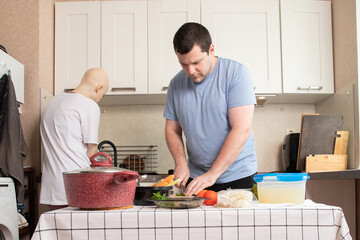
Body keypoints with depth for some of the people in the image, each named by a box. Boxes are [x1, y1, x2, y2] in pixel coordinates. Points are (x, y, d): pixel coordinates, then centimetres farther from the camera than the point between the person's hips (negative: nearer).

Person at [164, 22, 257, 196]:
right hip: (195, 178, 3)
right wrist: (181, 163, -9)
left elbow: (242, 130, -18)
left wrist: (212, 174, -22)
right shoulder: (177, 84, 3)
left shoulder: (236, 73, -11)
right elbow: (172, 130, 11)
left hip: (238, 176, -3)